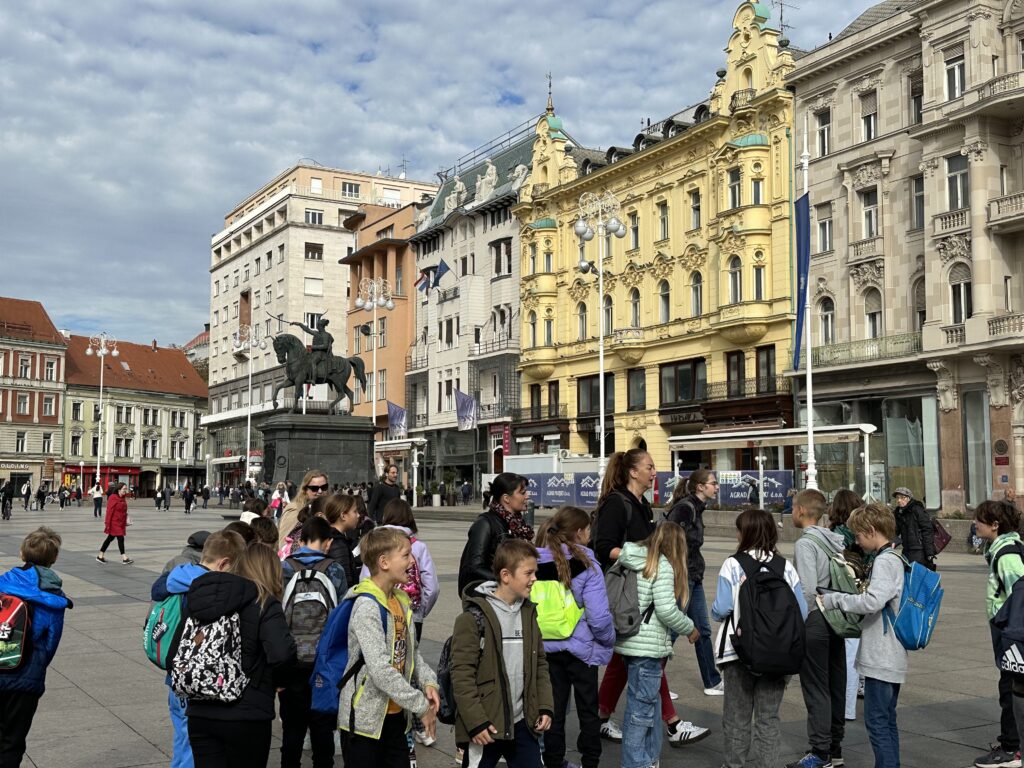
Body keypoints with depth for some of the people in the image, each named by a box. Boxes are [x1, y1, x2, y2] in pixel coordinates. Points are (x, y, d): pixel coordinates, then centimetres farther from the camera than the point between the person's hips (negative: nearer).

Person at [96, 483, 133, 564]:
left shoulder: (122, 498, 12)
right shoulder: (113, 498, -16)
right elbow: (109, 511, -17)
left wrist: (126, 521, 19)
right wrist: (107, 523, -17)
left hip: (120, 523, 9)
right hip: (114, 523, -9)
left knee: (110, 538, 14)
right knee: (120, 538, -9)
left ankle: (100, 556, 23)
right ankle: (124, 558, -6)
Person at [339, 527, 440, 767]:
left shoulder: (401, 600, 7)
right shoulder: (367, 606, -20)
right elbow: (380, 670, -26)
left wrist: (428, 682, -6)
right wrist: (421, 705, -21)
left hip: (395, 714, 8)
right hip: (366, 718, -8)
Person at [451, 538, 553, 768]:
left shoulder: (528, 613, 8)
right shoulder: (474, 617, -14)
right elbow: (461, 674, -16)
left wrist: (545, 706, 5)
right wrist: (475, 721, -18)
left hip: (522, 723, 6)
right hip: (485, 726, -6)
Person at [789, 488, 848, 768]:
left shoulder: (805, 543, -15)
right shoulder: (837, 540, 9)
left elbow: (808, 588, -22)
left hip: (814, 620, -8)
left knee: (815, 689, -1)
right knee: (836, 685, 14)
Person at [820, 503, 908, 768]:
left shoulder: (885, 561, -16)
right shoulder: (894, 559, 14)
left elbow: (872, 601, -29)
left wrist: (833, 599, -19)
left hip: (881, 658, -10)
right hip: (890, 657, 10)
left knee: (877, 721, -5)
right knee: (886, 721, 16)